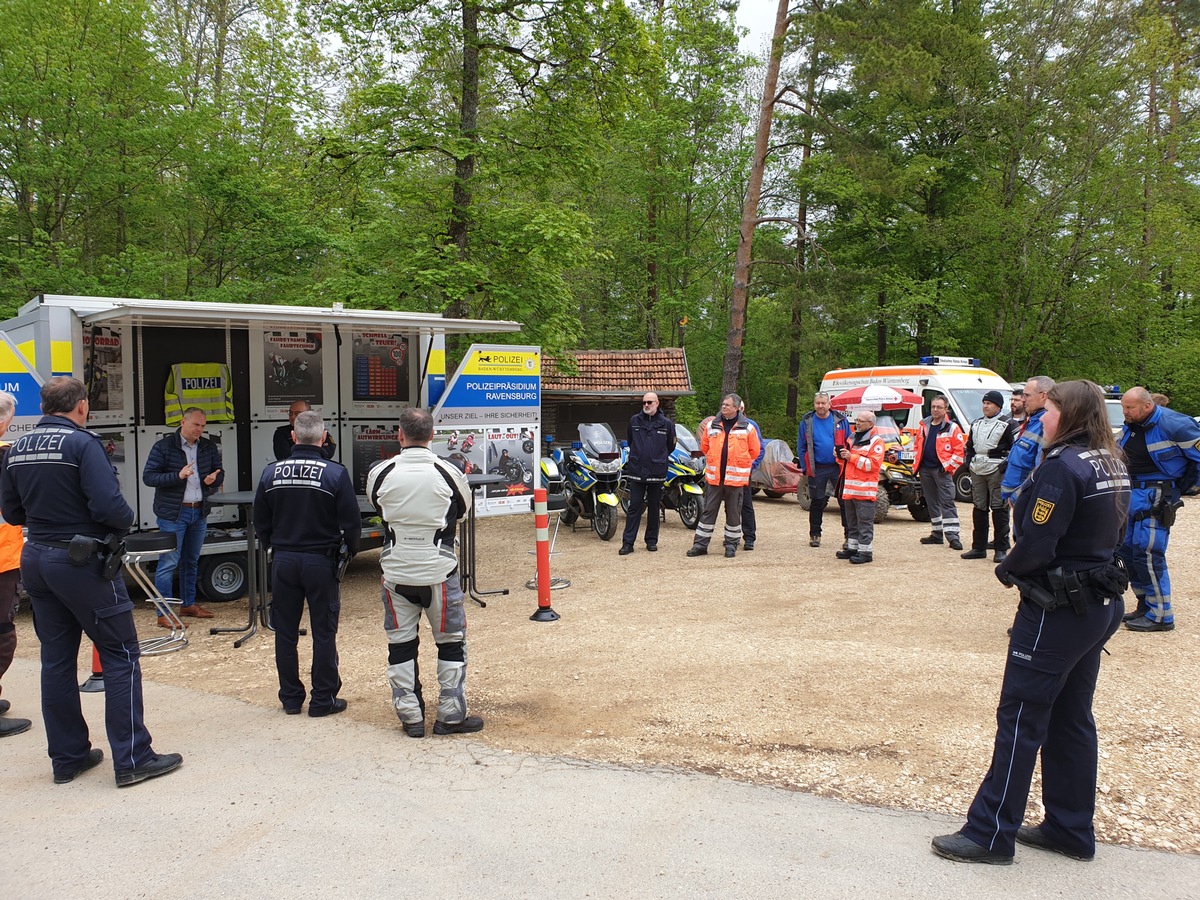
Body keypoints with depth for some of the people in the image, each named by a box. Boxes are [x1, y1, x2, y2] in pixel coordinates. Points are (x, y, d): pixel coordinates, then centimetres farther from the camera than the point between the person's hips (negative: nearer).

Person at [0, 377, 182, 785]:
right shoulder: (81, 442, -15)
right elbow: (109, 504, -23)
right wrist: (125, 521, -3)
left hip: (36, 560, 7)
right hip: (82, 562, -7)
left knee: (56, 659, 14)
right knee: (121, 655, 0)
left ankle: (67, 757, 23)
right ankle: (132, 759, 1)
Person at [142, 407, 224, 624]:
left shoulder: (208, 447, 8)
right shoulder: (163, 447, -7)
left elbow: (219, 473, 16)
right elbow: (148, 477, -10)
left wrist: (214, 479, -9)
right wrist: (178, 476, -24)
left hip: (199, 512, 6)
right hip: (173, 514, -6)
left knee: (191, 561, 16)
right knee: (169, 562, -6)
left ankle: (188, 604, 28)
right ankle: (164, 613, -1)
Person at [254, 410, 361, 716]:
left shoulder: (271, 473, 0)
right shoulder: (335, 473, -12)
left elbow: (260, 522, 7)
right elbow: (351, 521, -10)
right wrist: (349, 550, 8)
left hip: (283, 562, 3)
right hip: (321, 561, -3)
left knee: (285, 633, 13)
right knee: (324, 633, 6)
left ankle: (290, 698, 21)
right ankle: (323, 699, 11)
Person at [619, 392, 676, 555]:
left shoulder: (666, 424, 1)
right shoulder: (634, 421, 4)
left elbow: (670, 446, 14)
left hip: (657, 472, 0)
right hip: (636, 471, 0)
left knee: (654, 508, 9)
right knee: (634, 507, -1)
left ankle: (652, 541, 19)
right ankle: (627, 542, 0)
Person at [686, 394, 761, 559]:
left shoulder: (747, 428, 0)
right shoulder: (711, 425, 6)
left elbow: (754, 451, 6)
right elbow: (704, 446, 18)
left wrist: (740, 465, 11)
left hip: (736, 478, -2)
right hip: (714, 477, 2)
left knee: (733, 513, 6)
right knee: (708, 511, 5)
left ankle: (731, 545, 17)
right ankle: (700, 544, 11)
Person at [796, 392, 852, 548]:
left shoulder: (841, 419, 3)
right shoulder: (807, 421, 4)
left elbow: (849, 443, 8)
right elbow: (801, 446, 8)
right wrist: (804, 468, 3)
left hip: (839, 467, 0)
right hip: (817, 469, 1)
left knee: (845, 502, -1)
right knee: (817, 503, 8)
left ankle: (849, 536, 5)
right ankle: (815, 535, 20)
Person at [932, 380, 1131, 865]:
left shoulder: (1063, 468, -19)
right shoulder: (1113, 466, 9)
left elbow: (1035, 547, -22)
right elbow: (1106, 536, 13)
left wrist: (1006, 571, -2)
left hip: (1057, 610, -9)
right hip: (1100, 605, 9)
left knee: (1020, 719, -2)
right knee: (1072, 718, 17)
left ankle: (990, 834, 6)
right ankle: (1071, 829, 27)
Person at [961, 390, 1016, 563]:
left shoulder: (1007, 425, -2)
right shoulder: (976, 424, 17)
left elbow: (1015, 448, -5)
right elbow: (969, 444, 25)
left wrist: (1007, 463, -13)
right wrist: (967, 459, 11)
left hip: (997, 471, -6)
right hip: (977, 471, 6)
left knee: (999, 510, -5)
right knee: (978, 509, 9)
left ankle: (1001, 550, 0)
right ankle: (979, 547, 15)